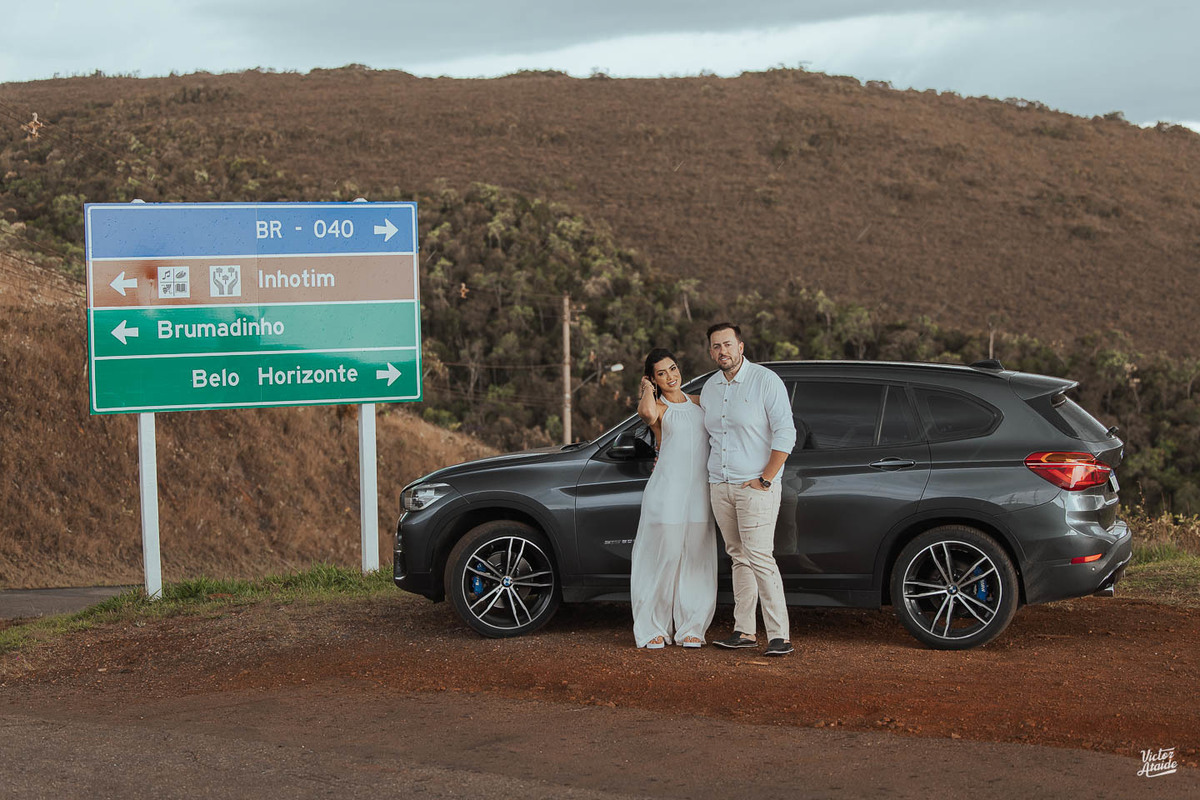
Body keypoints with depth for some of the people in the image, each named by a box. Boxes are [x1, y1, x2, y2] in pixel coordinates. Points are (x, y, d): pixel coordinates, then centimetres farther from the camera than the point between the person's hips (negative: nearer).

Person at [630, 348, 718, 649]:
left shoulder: (698, 403, 17)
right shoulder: (658, 407, -1)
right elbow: (648, 413, -26)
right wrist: (647, 389, -8)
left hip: (699, 491, 5)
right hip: (667, 490, -5)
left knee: (696, 559, 4)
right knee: (663, 556, -4)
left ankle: (690, 628, 12)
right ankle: (654, 628, 6)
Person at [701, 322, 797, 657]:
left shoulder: (766, 381, -8)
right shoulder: (709, 388, 12)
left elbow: (785, 433, -12)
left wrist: (765, 480, -15)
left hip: (756, 487, -6)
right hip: (719, 487, 7)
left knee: (760, 558, -13)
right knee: (738, 557, 9)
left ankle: (779, 635, -12)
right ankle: (744, 631, 13)